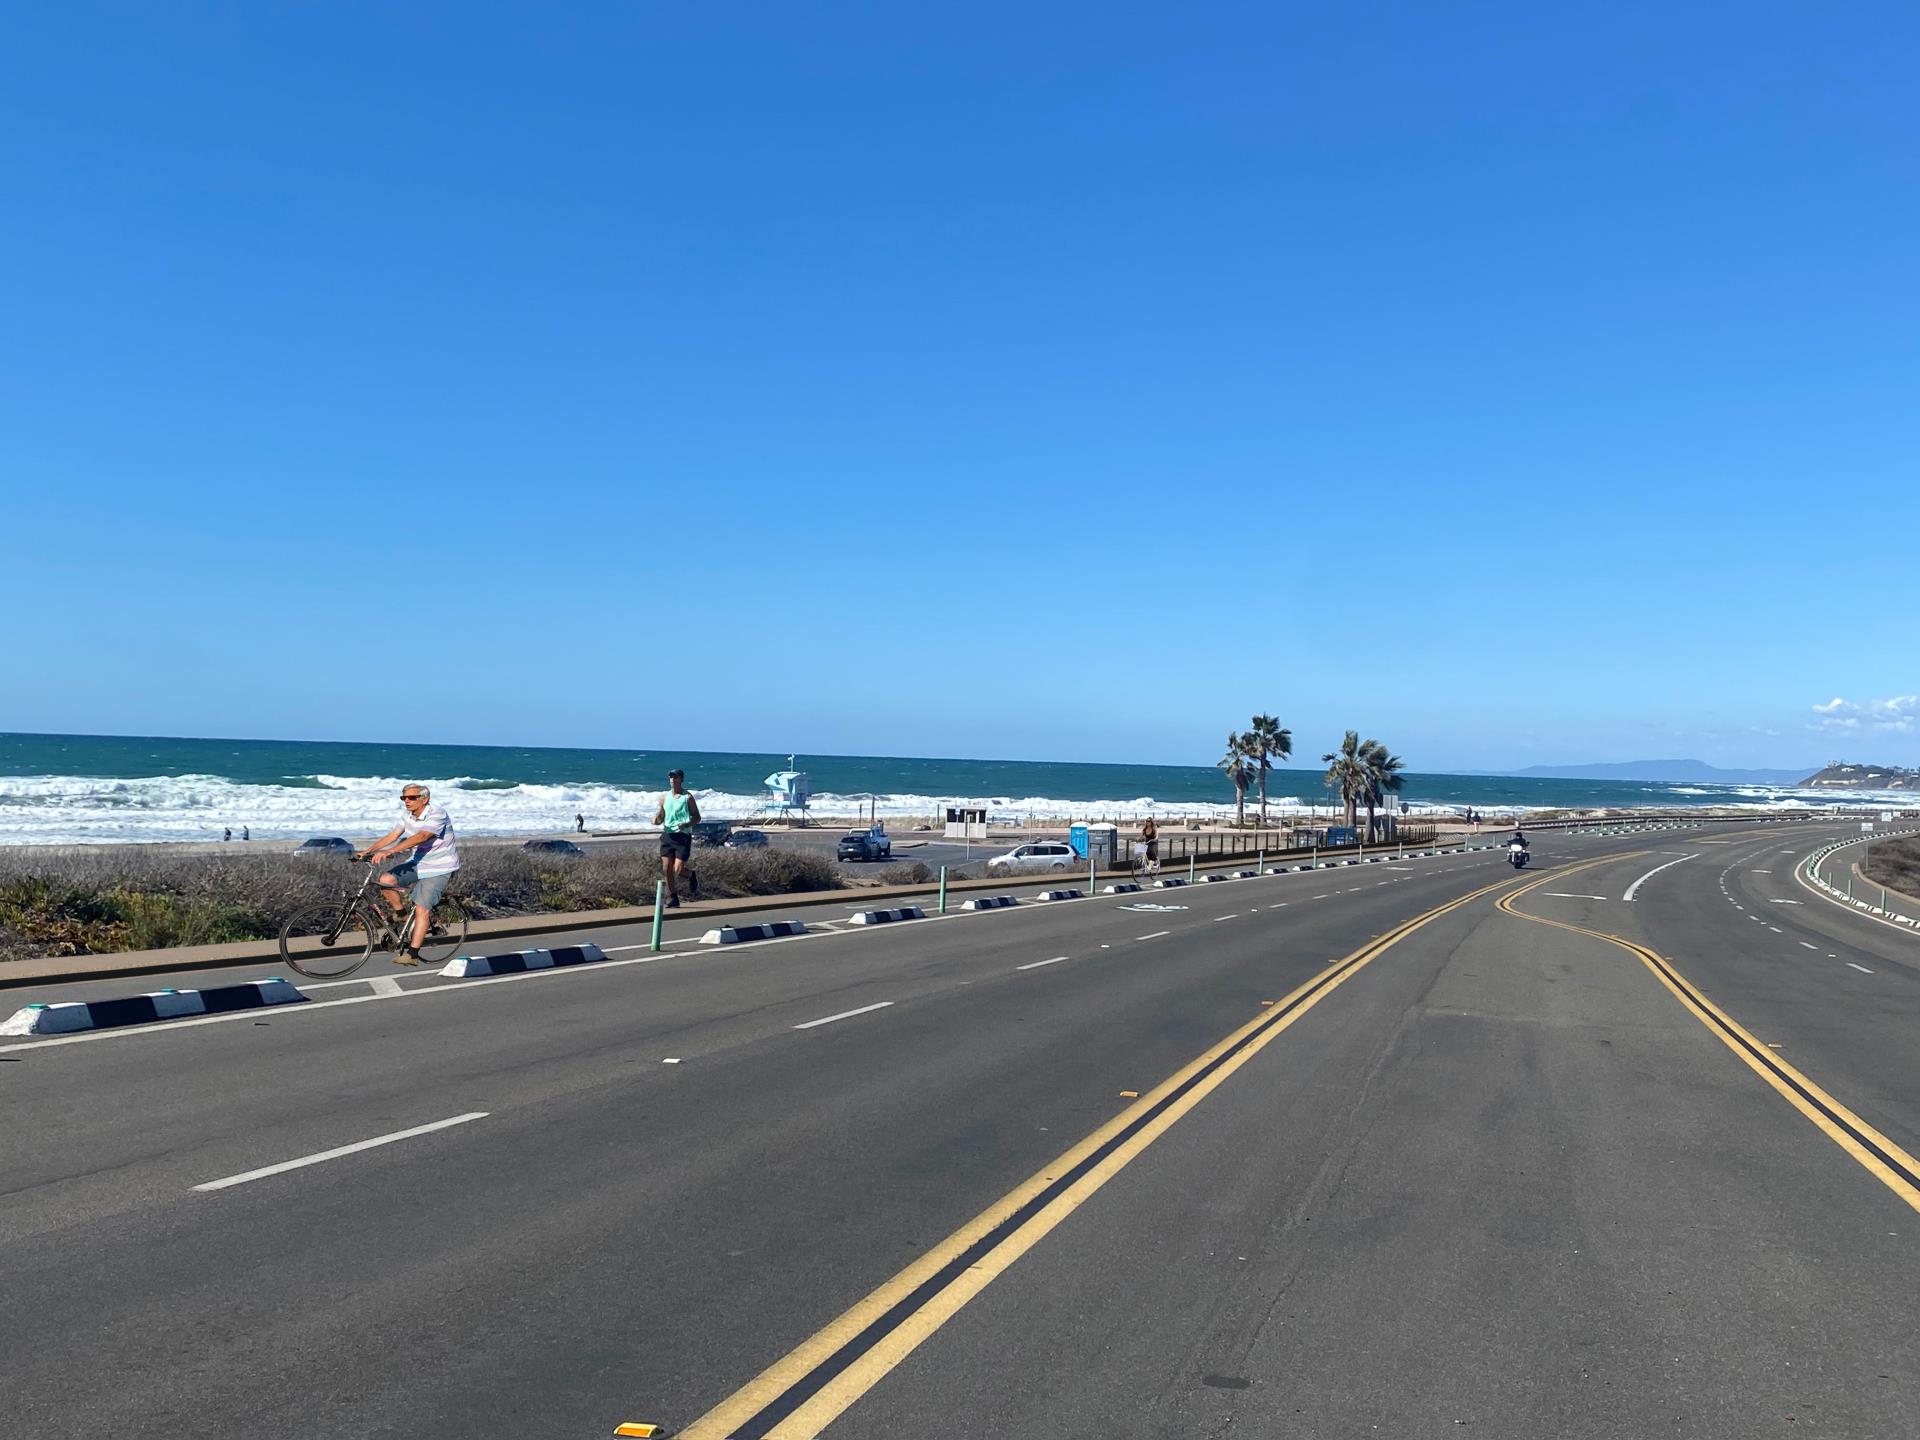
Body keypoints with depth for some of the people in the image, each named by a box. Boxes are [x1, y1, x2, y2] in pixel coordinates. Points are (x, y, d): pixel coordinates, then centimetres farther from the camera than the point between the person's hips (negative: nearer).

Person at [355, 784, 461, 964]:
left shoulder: (437, 814, -23)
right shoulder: (408, 814, 3)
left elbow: (421, 837, -37)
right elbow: (393, 835, 1)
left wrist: (389, 851, -45)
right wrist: (368, 851, -11)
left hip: (439, 868, -7)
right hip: (418, 862, 7)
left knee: (421, 908, -17)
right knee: (386, 880, -11)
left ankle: (412, 954, -14)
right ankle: (402, 914, 11)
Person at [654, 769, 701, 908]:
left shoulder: (688, 797, -2)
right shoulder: (664, 797, 11)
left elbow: (697, 817, 1)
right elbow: (660, 817, 20)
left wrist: (687, 824, -18)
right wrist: (656, 819, -4)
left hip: (683, 835, -4)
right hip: (667, 835, 4)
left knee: (678, 870, -10)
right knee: (666, 869, 1)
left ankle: (692, 877, 24)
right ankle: (673, 899, 15)